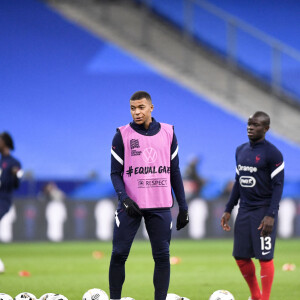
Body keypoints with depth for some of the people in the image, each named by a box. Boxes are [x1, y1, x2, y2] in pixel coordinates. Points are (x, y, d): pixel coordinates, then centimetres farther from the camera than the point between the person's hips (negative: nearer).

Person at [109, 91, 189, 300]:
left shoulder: (168, 133, 8)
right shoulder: (123, 135, 0)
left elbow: (174, 172, 12)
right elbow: (115, 173, 0)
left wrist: (183, 206, 9)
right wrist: (124, 199, -16)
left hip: (160, 205, 2)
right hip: (131, 205, -2)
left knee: (162, 256, 1)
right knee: (119, 254, -3)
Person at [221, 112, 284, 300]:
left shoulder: (272, 154, -9)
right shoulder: (241, 151, 12)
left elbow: (278, 185, -11)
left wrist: (271, 215, -19)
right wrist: (228, 210, 17)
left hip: (264, 211, -7)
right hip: (245, 210, 7)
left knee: (265, 257, -6)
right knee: (241, 257, 8)